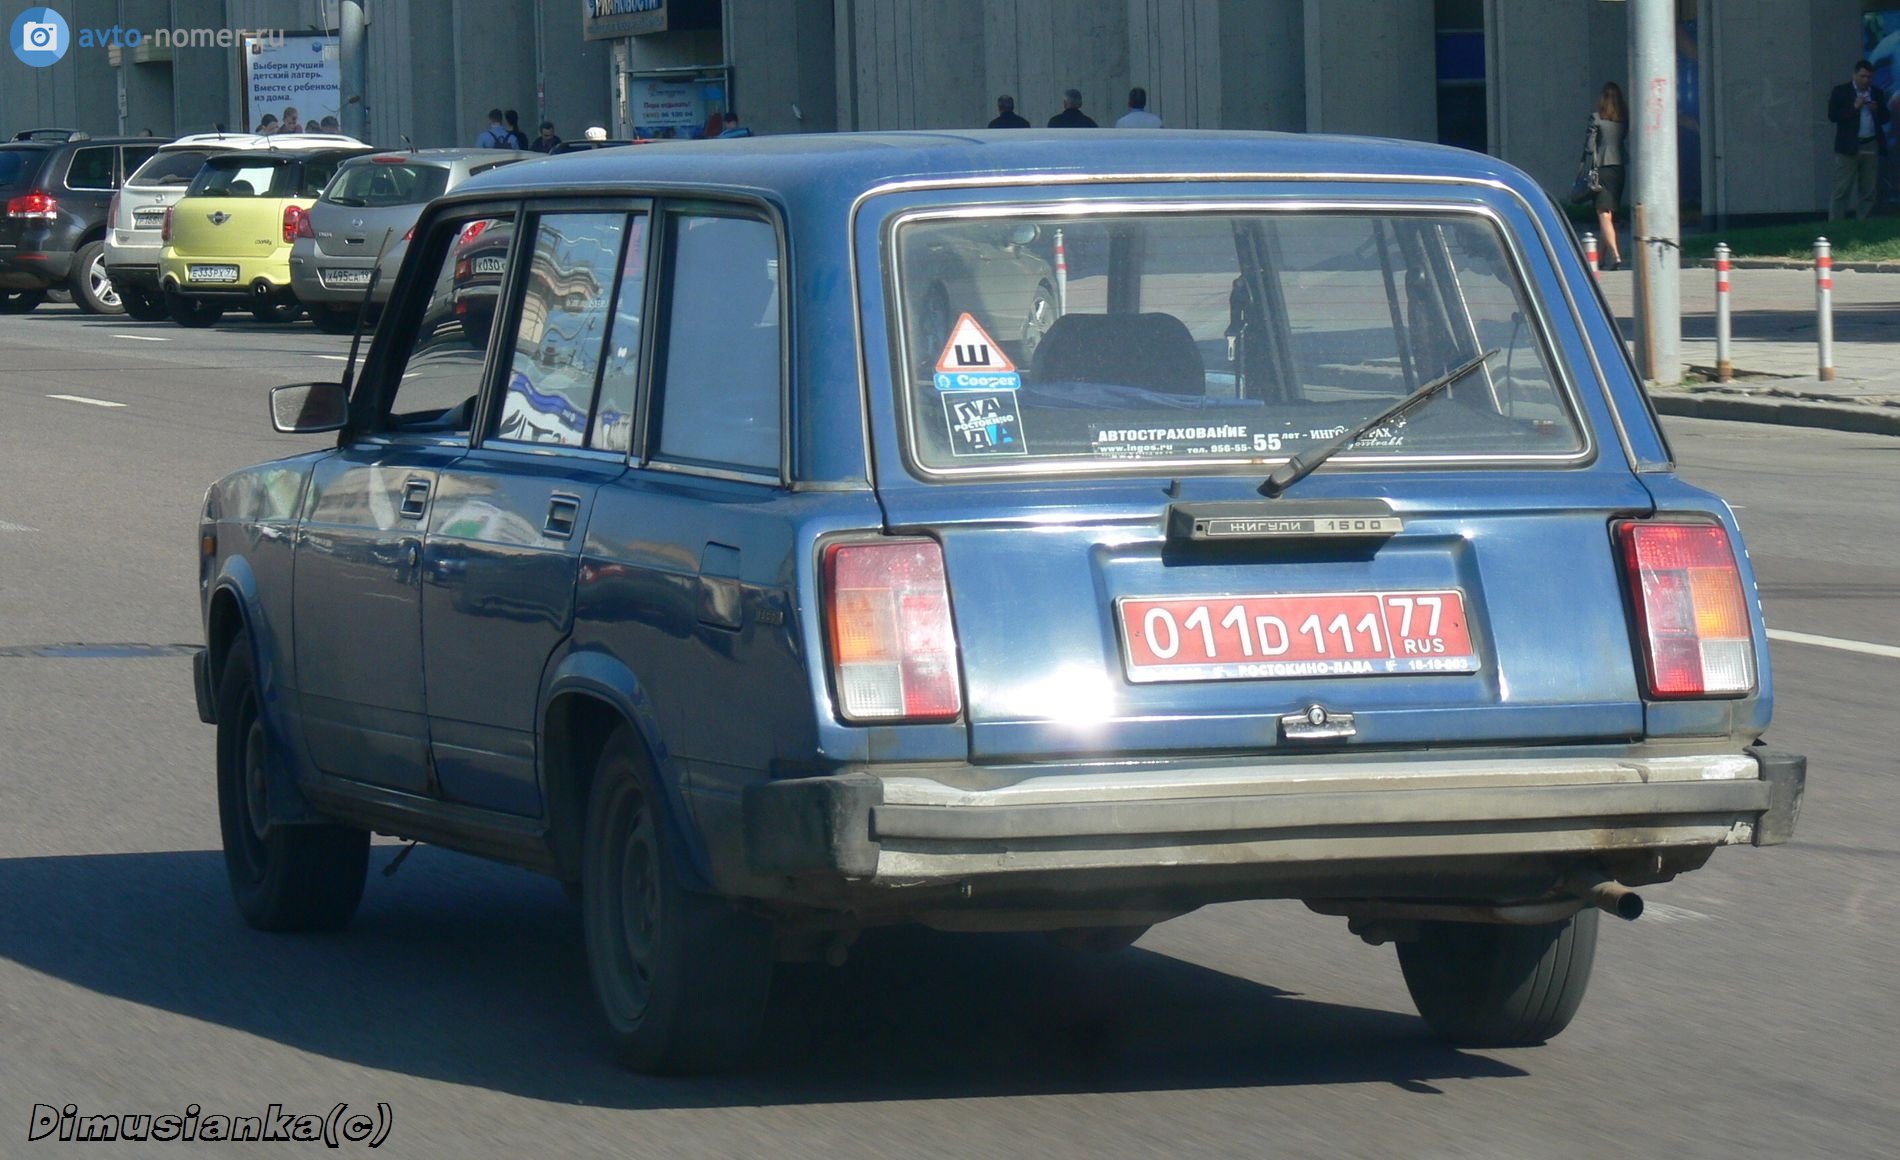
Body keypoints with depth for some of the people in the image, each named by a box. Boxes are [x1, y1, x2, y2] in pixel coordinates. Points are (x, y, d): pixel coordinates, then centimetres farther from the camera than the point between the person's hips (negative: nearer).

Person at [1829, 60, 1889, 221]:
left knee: (1868, 190, 3)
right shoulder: (1841, 91, 2)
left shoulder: (1877, 94, 14)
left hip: (1871, 147, 4)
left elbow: (1886, 118, 14)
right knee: (1841, 189, -7)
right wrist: (1854, 107, -14)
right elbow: (1832, 115, -5)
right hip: (1849, 147, -4)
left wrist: (1877, 110, -6)